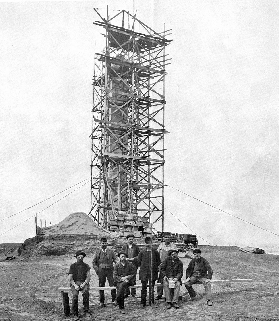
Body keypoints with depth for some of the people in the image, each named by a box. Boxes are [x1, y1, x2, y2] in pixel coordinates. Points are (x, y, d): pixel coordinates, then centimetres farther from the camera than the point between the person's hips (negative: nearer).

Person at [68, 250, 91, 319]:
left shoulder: (86, 266, 13)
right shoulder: (72, 266, 10)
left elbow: (88, 277, 5)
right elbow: (70, 278, 4)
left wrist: (84, 284, -13)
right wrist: (75, 285, -12)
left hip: (84, 283, 0)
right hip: (74, 283, 0)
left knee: (86, 292, -34)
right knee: (75, 295, -31)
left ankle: (86, 311, -27)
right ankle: (75, 314, -24)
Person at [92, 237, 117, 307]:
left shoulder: (111, 252, 8)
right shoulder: (97, 252, 6)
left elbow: (116, 260, 9)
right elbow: (94, 262, 7)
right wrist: (97, 270, -4)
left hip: (109, 270, 0)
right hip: (101, 270, 0)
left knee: (112, 285, -7)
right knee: (101, 286, 2)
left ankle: (114, 299, 6)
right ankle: (102, 302, 11)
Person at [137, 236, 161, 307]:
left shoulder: (155, 252, 2)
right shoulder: (142, 252, 2)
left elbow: (158, 261, 11)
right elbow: (139, 261, 12)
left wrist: (154, 267, 5)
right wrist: (142, 267, 8)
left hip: (152, 272, 0)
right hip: (144, 272, 0)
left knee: (152, 287, 1)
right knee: (144, 287, 1)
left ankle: (151, 302, 8)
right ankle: (143, 303, 9)